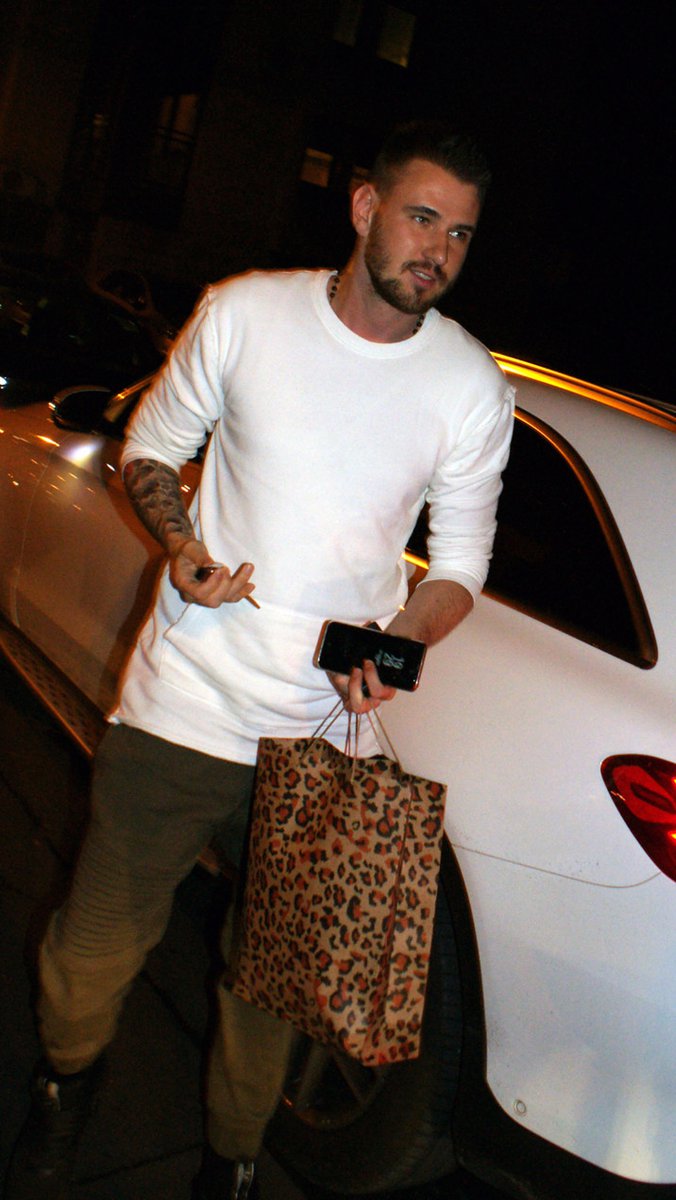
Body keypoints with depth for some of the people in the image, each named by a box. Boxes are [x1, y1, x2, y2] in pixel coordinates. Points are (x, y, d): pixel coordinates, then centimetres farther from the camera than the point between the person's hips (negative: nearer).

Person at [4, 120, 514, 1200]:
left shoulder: (473, 388, -2)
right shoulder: (245, 312, -3)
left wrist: (393, 646, -15)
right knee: (97, 944, 10)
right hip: (182, 703, 0)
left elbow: (462, 564, 5)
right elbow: (152, 446, 9)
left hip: (327, 735, 0)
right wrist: (179, 543, -11)